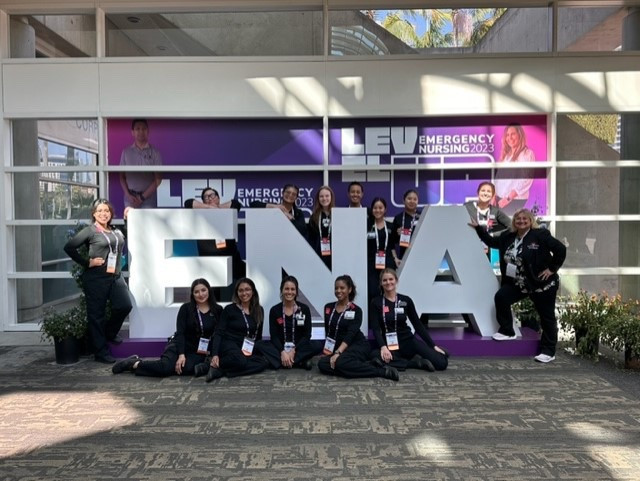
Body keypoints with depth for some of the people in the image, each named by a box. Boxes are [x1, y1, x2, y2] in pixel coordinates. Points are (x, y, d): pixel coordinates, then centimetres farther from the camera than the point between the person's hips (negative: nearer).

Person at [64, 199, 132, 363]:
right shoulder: (90, 231, -2)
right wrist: (87, 263, -8)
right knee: (96, 314, 2)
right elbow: (69, 247, -6)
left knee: (124, 306, -6)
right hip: (96, 278, -5)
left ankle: (109, 333, 25)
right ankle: (101, 353, 14)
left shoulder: (117, 231, 14)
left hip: (115, 277, 5)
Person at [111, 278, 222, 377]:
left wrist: (210, 351, -12)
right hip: (179, 346, -1)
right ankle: (133, 363, -6)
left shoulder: (217, 310, 2)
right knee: (165, 366, -31)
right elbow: (180, 332, -7)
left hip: (198, 352, 1)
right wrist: (181, 354, -19)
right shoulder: (186, 308, -1)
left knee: (185, 368, -32)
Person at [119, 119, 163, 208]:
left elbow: (158, 179, -1)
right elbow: (122, 177, 11)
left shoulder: (154, 153, 2)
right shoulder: (126, 152, 10)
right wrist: (128, 195, -4)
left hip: (148, 198, -2)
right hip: (130, 199, 2)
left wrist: (143, 197, -8)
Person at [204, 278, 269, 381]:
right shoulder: (229, 309, -3)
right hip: (229, 345, -6)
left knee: (264, 363, -27)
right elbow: (218, 333, -7)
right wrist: (214, 354, -19)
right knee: (240, 361, -40)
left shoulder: (259, 310, 8)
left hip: (248, 349, 6)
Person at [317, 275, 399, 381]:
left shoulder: (356, 310, -6)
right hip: (338, 347, 5)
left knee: (340, 362, -35)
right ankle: (364, 365, -18)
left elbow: (350, 335, -17)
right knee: (323, 364, -24)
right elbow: (328, 332, 12)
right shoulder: (328, 308, 8)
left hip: (358, 346, -5)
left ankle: (382, 370, -24)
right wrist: (328, 350, -1)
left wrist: (338, 353, -28)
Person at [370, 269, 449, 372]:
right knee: (378, 359, -38)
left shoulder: (406, 300, 3)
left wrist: (433, 346, 1)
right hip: (389, 344, 0)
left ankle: (410, 359, 0)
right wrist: (383, 347, -28)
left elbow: (418, 325, 6)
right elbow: (376, 329, -11)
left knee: (441, 363, -22)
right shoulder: (376, 303, -2)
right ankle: (416, 362, -19)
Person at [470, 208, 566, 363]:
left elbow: (561, 249, -16)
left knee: (547, 317, 4)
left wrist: (552, 269, -15)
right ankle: (507, 331, 7)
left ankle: (548, 351, 16)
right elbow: (492, 242, 15)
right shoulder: (509, 236, 4)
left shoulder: (540, 235, -14)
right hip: (518, 283, 6)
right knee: (501, 297, -10)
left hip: (542, 284, -6)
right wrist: (478, 228, 8)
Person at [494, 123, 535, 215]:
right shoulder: (506, 154, 16)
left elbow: (526, 180, -12)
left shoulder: (527, 154, -4)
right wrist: (494, 195, 3)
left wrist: (508, 198, -13)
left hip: (516, 200, -5)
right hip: (500, 198, 6)